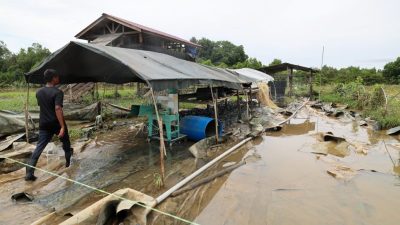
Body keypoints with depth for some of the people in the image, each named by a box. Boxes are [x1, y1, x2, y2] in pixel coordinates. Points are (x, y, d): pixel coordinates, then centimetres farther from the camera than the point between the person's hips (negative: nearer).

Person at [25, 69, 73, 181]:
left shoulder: (39, 92, 6)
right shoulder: (57, 92, -17)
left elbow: (41, 106, 19)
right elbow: (58, 109, -27)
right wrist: (62, 126, -29)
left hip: (44, 124, 5)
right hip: (56, 123, -5)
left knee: (39, 147, 4)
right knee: (65, 142, 20)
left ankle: (29, 173, -1)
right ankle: (68, 160, 37)